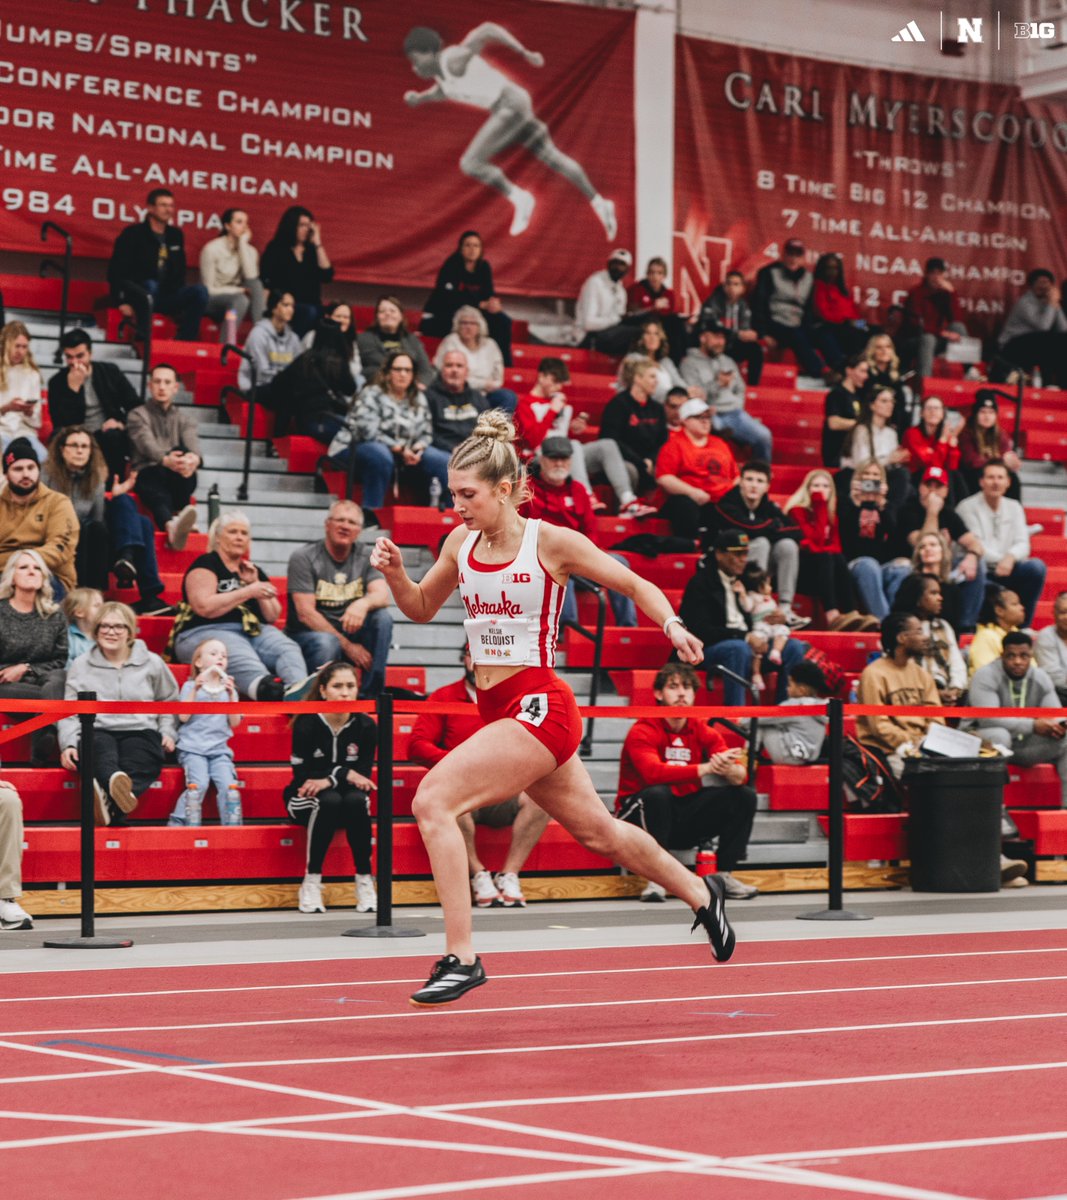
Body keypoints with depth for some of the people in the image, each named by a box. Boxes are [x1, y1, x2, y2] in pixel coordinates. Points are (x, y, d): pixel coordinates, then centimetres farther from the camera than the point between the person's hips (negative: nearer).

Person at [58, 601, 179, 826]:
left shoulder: (152, 663, 18)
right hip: (96, 731, -1)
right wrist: (68, 744, -1)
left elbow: (169, 703, 27)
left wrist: (167, 732, 9)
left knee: (136, 762, -38)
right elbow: (70, 713, 16)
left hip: (141, 732, 1)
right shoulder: (81, 666, 19)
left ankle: (110, 801, -66)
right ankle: (115, 781, -73)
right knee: (101, 749, -42)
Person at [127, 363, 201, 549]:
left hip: (177, 480, 3)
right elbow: (147, 445, -13)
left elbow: (192, 443, -4)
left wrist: (194, 458, -33)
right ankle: (171, 526, -75)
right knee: (156, 490, -41)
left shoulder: (184, 418, 21)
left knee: (183, 453, -32)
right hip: (147, 474, -3)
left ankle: (180, 514, -42)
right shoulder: (138, 415, 11)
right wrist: (165, 460, -39)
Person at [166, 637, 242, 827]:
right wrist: (195, 689, -11)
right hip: (193, 748, -3)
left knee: (229, 786, -21)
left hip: (220, 749, 3)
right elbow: (183, 716, -5)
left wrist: (231, 695, -4)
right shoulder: (191, 686, 10)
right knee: (199, 784, -27)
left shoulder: (228, 688, 19)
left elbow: (234, 722, 7)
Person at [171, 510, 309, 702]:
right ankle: (269, 689, -76)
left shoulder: (255, 572, 23)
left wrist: (256, 584, 5)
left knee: (287, 648, -28)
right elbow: (204, 607, -13)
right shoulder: (205, 564, 3)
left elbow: (273, 617, 19)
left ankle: (300, 692, -63)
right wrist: (248, 591, -11)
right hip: (206, 633, -6)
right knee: (241, 657, -40)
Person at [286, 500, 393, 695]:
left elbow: (383, 595, -9)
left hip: (348, 632, 5)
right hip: (308, 634, -5)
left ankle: (369, 696, -21)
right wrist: (347, 646, -21)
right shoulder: (303, 557, -8)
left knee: (383, 617, -22)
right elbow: (305, 613, -15)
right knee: (326, 643, -38)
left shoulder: (366, 556, 6)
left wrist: (364, 604, -36)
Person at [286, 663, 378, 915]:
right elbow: (303, 775, -15)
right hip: (304, 800, -2)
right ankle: (311, 882, -27)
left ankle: (365, 881, -23)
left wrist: (329, 780, -24)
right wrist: (344, 774, -21)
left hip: (350, 800, 2)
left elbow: (363, 777, -9)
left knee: (356, 799, -33)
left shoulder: (366, 726, -7)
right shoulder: (307, 724, -14)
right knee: (329, 800, -35)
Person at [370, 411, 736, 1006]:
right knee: (598, 831, 20)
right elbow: (422, 608, 20)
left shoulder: (551, 542, -11)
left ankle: (461, 958, -18)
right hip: (498, 708, 7)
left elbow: (637, 584, -2)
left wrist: (672, 625, -21)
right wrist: (395, 573, -1)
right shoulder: (461, 543, 6)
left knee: (433, 800, -21)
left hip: (538, 706, -7)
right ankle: (700, 893, 43)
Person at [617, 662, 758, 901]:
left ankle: (724, 876, -5)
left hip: (685, 823, 5)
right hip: (640, 816, -5)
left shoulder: (703, 732, 3)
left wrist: (728, 770, -35)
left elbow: (741, 774, -10)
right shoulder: (642, 731, -13)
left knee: (744, 795, -8)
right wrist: (707, 768, -40)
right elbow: (654, 773, -34)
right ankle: (656, 879, -26)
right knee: (657, 794, -37)